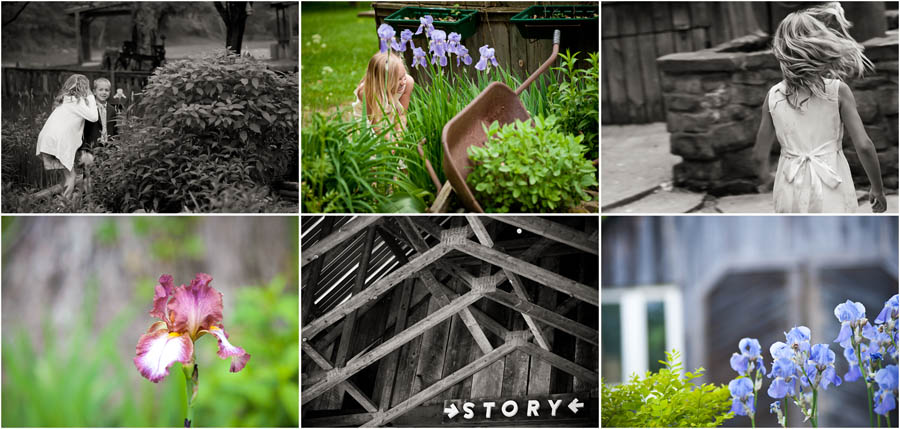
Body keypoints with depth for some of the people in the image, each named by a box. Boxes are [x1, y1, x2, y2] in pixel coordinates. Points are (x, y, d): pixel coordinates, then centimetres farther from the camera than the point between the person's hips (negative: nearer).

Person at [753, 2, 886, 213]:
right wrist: (878, 188, 4)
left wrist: (766, 177, 30)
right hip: (830, 192, -3)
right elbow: (863, 145, -10)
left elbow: (760, 153, 8)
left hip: (791, 192, 3)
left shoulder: (773, 96, 2)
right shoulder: (837, 90, -6)